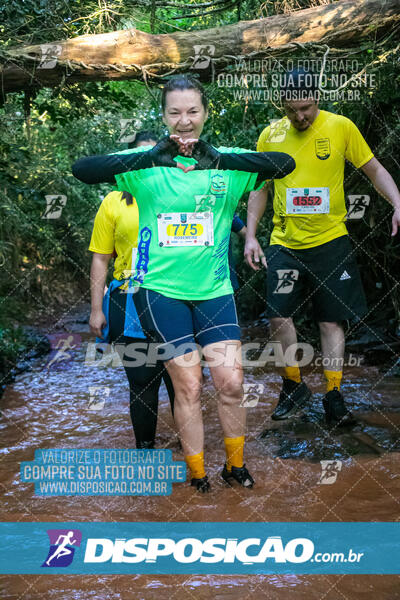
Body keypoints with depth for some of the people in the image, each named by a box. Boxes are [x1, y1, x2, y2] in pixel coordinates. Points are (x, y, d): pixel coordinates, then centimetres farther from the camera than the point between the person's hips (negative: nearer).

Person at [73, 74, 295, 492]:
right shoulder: (147, 165, -4)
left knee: (231, 382, 0)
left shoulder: (228, 162, 0)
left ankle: (235, 466, 24)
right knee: (187, 386, 2)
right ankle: (197, 475, 21)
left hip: (214, 288, 2)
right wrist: (150, 157, -28)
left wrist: (220, 159, -27)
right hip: (160, 289, -2)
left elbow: (285, 164, -14)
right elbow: (82, 170, -16)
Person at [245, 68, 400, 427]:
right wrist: (250, 235, 4)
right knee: (279, 316, -3)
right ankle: (294, 386, 18)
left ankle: (334, 397, 11)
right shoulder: (270, 135, 2)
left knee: (331, 320, 2)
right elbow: (260, 188, 11)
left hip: (330, 241, -2)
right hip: (285, 242, 2)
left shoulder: (341, 127, -4)